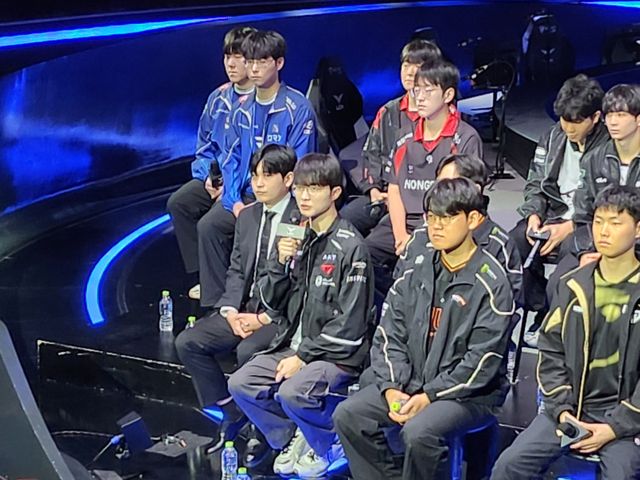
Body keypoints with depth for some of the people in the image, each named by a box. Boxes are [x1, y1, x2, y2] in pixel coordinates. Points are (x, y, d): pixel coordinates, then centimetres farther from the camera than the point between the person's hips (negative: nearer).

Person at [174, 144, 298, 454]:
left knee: (248, 351, -33)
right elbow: (236, 270, 14)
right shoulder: (247, 217, 14)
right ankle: (232, 414, 4)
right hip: (245, 308, 8)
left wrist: (263, 319, -18)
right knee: (188, 342, -8)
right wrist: (230, 310, -4)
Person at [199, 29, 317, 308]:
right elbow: (231, 158, 12)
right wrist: (234, 201, -5)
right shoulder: (243, 109, 11)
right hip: (245, 197, 6)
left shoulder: (298, 109, -8)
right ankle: (214, 303, -12)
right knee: (211, 227, -19)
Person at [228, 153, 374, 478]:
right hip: (294, 345, 7)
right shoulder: (297, 237, 8)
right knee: (240, 384, -10)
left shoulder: (350, 246, -13)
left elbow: (349, 324, -16)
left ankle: (327, 445, 2)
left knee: (292, 392, -30)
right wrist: (281, 264, -9)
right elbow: (272, 305, 8)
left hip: (337, 354, -7)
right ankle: (292, 438, 13)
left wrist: (304, 357, -15)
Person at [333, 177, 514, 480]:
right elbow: (389, 336, 6)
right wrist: (392, 388, -10)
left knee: (419, 432, -33)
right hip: (410, 382, 6)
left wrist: (429, 396, -19)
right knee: (348, 415, -13)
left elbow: (482, 362, -14)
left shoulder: (491, 283, -10)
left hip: (469, 392, -6)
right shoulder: (416, 271, 8)